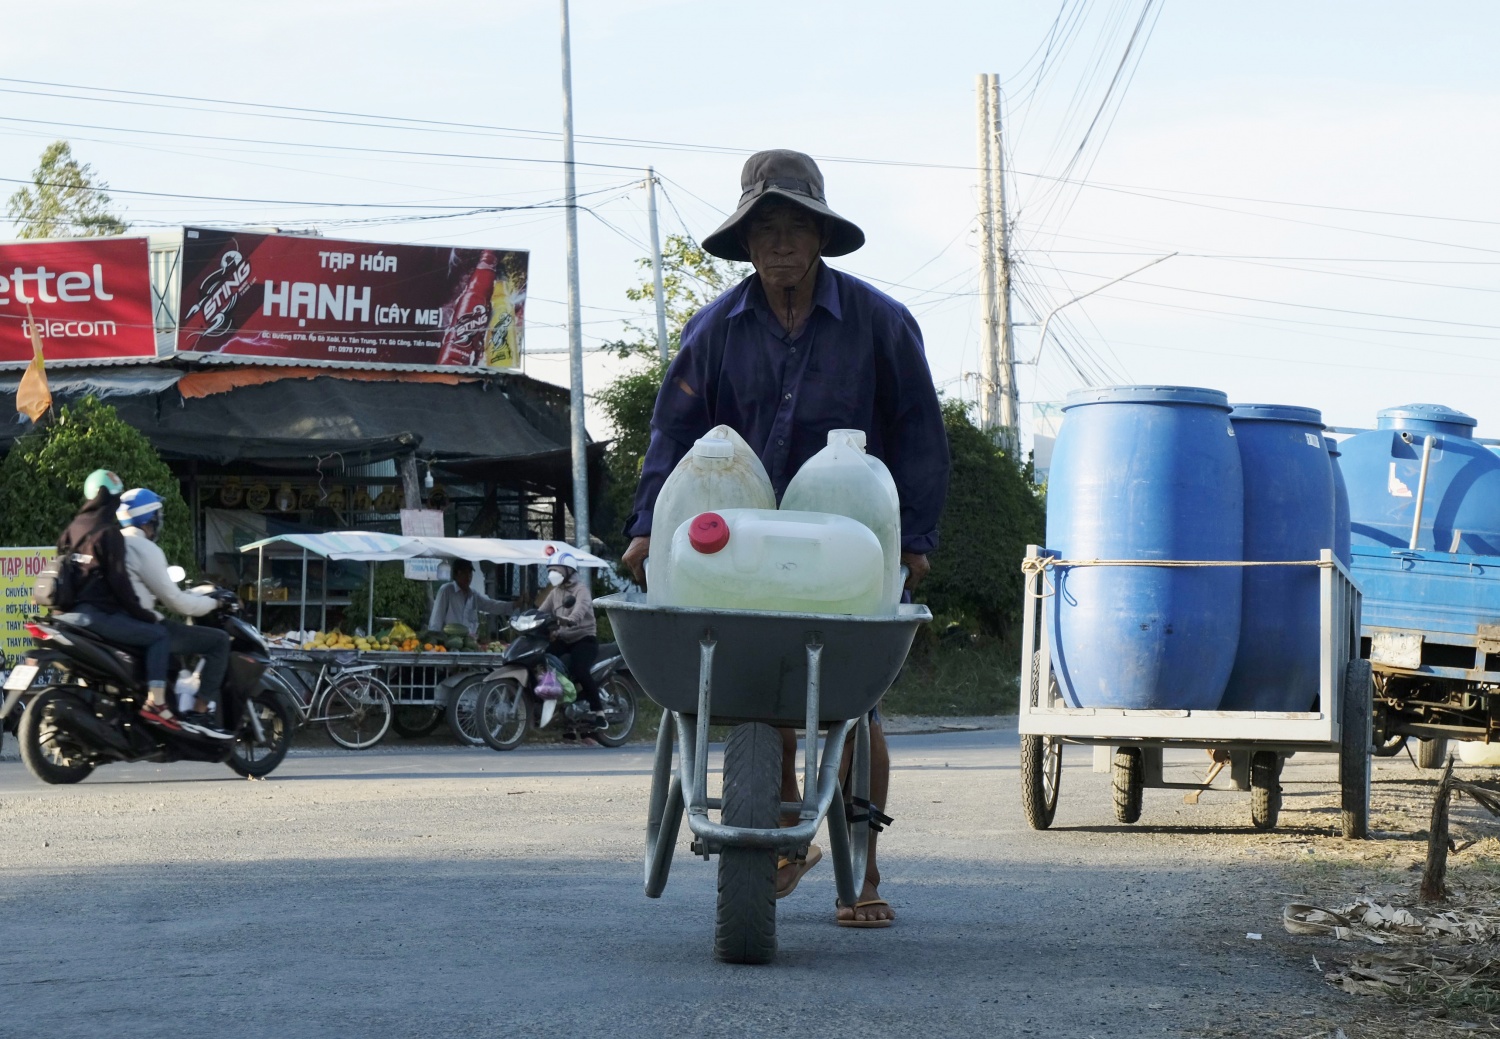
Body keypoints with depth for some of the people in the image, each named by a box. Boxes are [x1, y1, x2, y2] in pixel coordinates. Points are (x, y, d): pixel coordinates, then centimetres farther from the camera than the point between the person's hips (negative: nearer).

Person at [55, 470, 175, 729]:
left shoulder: (71, 530, 16)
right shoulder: (108, 533, -9)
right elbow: (117, 579, -15)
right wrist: (141, 613, -7)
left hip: (72, 614, 9)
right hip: (100, 615, -9)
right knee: (158, 635, -5)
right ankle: (155, 702, -19)